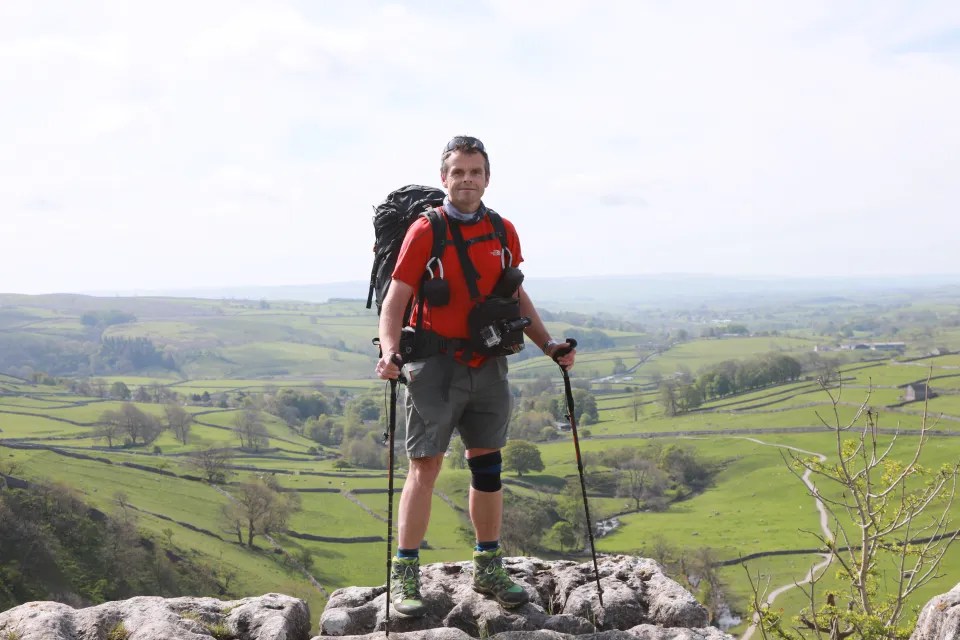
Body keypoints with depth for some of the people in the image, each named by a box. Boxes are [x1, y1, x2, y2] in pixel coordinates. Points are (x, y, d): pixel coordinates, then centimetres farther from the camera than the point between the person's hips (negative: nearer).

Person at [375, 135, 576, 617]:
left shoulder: (503, 232, 8)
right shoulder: (425, 231, -7)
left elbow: (516, 298, 18)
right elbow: (395, 300, -10)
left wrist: (548, 346, 11)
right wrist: (389, 351, -26)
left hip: (488, 365, 5)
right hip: (436, 364, -5)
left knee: (487, 466, 10)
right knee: (424, 467, -5)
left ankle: (488, 570, 23)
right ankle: (404, 576, 5)